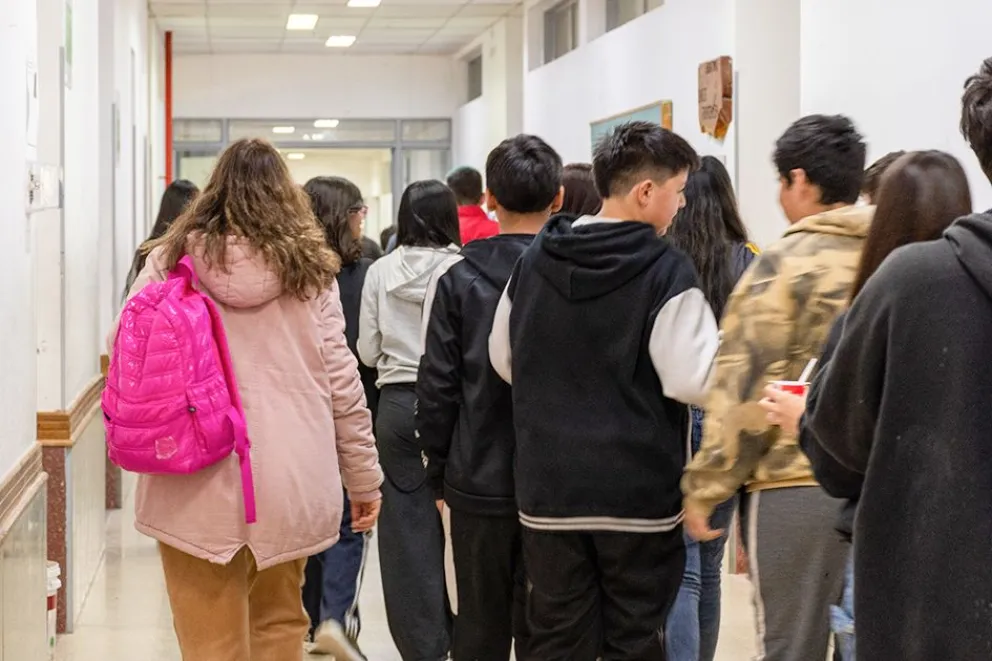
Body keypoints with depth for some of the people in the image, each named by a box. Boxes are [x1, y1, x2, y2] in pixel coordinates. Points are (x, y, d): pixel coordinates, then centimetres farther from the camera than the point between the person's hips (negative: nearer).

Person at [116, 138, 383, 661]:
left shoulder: (170, 262, 0)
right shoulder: (309, 270, 2)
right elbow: (340, 381, 4)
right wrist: (364, 477, 12)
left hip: (195, 486, -1)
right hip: (291, 481, 2)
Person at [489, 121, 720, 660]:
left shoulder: (535, 259, 5)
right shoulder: (664, 270, -13)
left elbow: (504, 359, 16)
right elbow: (693, 380, -18)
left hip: (550, 488, 4)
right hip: (637, 490, -4)